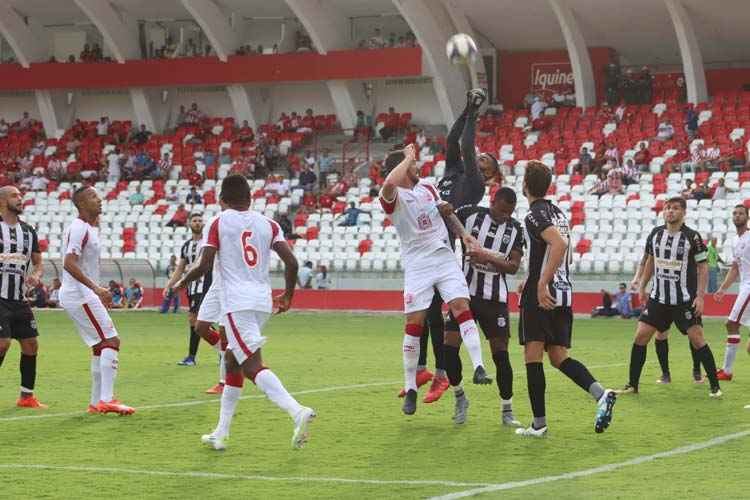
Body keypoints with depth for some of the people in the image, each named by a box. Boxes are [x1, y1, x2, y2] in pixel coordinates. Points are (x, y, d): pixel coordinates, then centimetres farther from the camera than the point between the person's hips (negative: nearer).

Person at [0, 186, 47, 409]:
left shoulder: (28, 231, 12)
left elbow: (39, 263, 18)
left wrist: (36, 275, -3)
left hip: (19, 299, 7)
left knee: (31, 345, 6)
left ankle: (27, 396, 16)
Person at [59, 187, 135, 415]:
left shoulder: (89, 228, 17)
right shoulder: (80, 228, -15)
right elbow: (69, 263, -25)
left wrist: (99, 292, 24)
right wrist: (96, 288, -29)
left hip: (79, 295, 10)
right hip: (80, 295, -10)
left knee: (101, 347, 13)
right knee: (111, 341, -12)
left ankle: (96, 402, 15)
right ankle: (106, 399, -18)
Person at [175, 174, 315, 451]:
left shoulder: (219, 223, 0)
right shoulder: (268, 224, 10)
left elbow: (204, 265, -6)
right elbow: (291, 262, 1)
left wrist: (182, 282, 14)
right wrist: (288, 296, 17)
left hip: (237, 303, -6)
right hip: (264, 301, 6)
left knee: (253, 365, -13)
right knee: (232, 361, 20)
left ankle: (297, 411, -35)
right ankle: (221, 433, 23)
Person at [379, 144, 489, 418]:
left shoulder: (428, 187, 13)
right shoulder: (393, 196, -8)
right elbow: (389, 184, -33)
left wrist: (464, 234, 15)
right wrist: (408, 157, -19)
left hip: (445, 257, 4)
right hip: (417, 265, -4)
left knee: (461, 306, -15)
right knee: (414, 323, -4)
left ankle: (478, 368, -22)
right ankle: (410, 388, 6)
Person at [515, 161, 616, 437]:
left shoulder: (535, 214, -10)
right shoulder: (558, 212, 16)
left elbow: (559, 243, -27)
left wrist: (541, 283, -29)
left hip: (542, 294, -8)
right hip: (564, 293, 8)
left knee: (533, 355, -2)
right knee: (559, 356, 10)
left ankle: (539, 423, -3)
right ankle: (601, 394, -12)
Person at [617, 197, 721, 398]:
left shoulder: (692, 237, -8)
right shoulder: (655, 234, 4)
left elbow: (702, 267, -5)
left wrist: (700, 296, -12)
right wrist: (642, 287, 16)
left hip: (685, 300, -4)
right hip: (658, 297, 4)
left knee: (697, 339, -10)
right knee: (640, 336, -3)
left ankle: (715, 386, 0)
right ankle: (632, 384, 7)